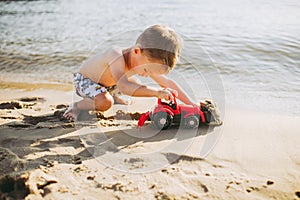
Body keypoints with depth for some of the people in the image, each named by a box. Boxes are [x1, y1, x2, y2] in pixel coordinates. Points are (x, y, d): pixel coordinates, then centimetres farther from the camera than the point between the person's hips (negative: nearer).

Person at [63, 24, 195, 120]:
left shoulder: (148, 61, -18)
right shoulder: (117, 56, -42)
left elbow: (167, 83, -14)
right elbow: (124, 87, -57)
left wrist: (191, 104, -19)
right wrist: (157, 91, -62)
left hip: (108, 82, 8)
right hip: (84, 79, -7)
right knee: (105, 103, -34)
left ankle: (114, 97, 30)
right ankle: (76, 107, -7)